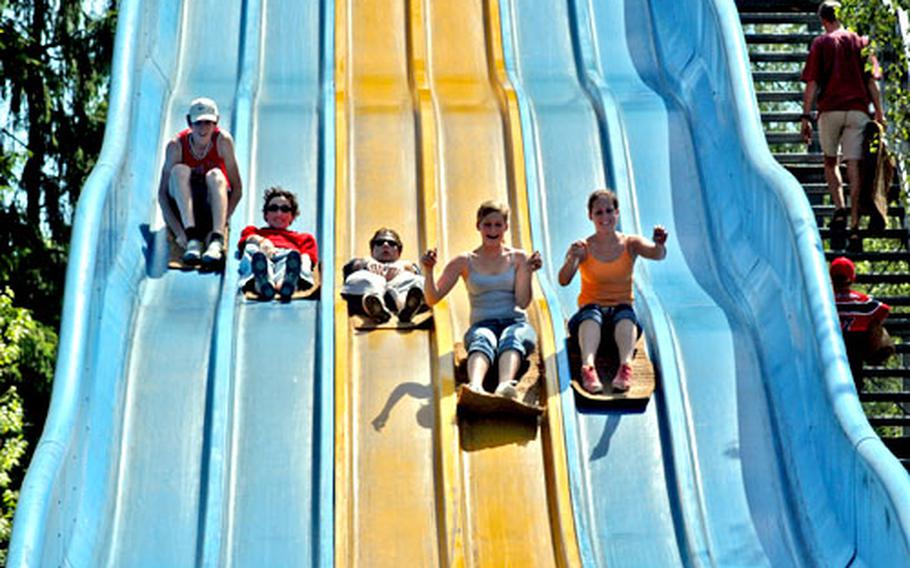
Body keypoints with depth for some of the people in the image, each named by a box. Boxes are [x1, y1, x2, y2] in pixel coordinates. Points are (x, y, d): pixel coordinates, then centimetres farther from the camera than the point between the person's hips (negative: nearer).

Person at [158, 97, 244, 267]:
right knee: (180, 171, -25)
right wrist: (178, 231, -29)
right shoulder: (176, 146, -14)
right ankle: (192, 239, -39)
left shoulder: (223, 140, -14)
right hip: (182, 210, 0)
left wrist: (220, 227, -27)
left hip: (212, 208, 0)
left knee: (215, 175, -28)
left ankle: (216, 242, -46)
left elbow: (237, 189, -15)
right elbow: (162, 193, -17)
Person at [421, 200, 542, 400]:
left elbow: (523, 302, 2)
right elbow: (433, 298, 8)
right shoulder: (465, 261, 12)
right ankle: (475, 387, -71)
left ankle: (505, 386, -70)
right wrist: (428, 271, -8)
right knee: (482, 340, -38)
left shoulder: (518, 258, 13)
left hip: (515, 323, 0)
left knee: (512, 338, -38)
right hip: (482, 325, 0)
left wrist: (527, 270, -11)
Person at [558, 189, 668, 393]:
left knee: (625, 314, -34)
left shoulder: (631, 244, 5)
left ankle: (625, 366, -59)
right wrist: (572, 258, -35)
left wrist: (659, 245, -39)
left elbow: (656, 254, -15)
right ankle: (588, 366, -60)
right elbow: (563, 281, -14)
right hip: (590, 310, -1)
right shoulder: (582, 248, 1)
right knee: (591, 315, -36)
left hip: (622, 309, 1)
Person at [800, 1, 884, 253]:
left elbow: (812, 83, -1)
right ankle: (855, 226, -8)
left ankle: (839, 210, -7)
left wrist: (805, 116, -1)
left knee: (830, 162, 15)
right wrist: (879, 113, 11)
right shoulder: (861, 41, 12)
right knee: (854, 166, -2)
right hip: (858, 109, 1)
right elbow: (872, 81, 8)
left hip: (830, 109, -1)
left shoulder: (820, 43, 5)